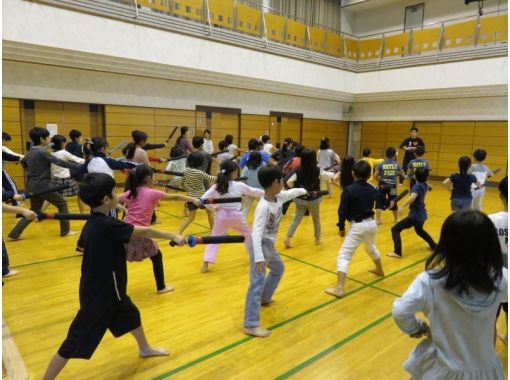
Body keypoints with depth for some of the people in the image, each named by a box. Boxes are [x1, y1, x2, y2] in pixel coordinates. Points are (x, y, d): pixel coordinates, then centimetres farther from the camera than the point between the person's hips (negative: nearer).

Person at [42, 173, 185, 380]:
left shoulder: (92, 223, -3)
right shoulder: (107, 226, -30)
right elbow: (145, 231, -22)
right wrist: (174, 236, -12)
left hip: (104, 288, 10)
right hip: (99, 294, -10)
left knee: (131, 314, 27)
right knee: (76, 341, 5)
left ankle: (145, 348, 51)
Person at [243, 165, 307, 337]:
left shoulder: (279, 197, -3)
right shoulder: (264, 206, -28)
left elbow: (291, 193, 21)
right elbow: (256, 232, -34)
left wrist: (304, 191, 39)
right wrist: (259, 257, -41)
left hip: (269, 244, 10)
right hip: (260, 245, -10)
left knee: (278, 269, 30)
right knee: (257, 282, -10)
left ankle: (264, 298, 49)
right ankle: (251, 324, -5)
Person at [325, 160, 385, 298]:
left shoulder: (349, 190, -16)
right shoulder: (372, 189, 1)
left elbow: (342, 211, -12)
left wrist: (341, 227, 0)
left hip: (358, 226, -7)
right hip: (371, 224, 7)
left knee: (344, 256, -4)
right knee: (371, 247, 36)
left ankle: (339, 288, -11)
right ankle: (379, 269, 60)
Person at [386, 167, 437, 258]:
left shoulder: (416, 186, -18)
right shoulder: (425, 186, 5)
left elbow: (413, 196, -41)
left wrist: (402, 206, -43)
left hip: (415, 216, -9)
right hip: (422, 215, 9)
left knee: (395, 229, -7)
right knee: (419, 230, 37)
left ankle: (397, 252, -12)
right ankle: (434, 246, 49)